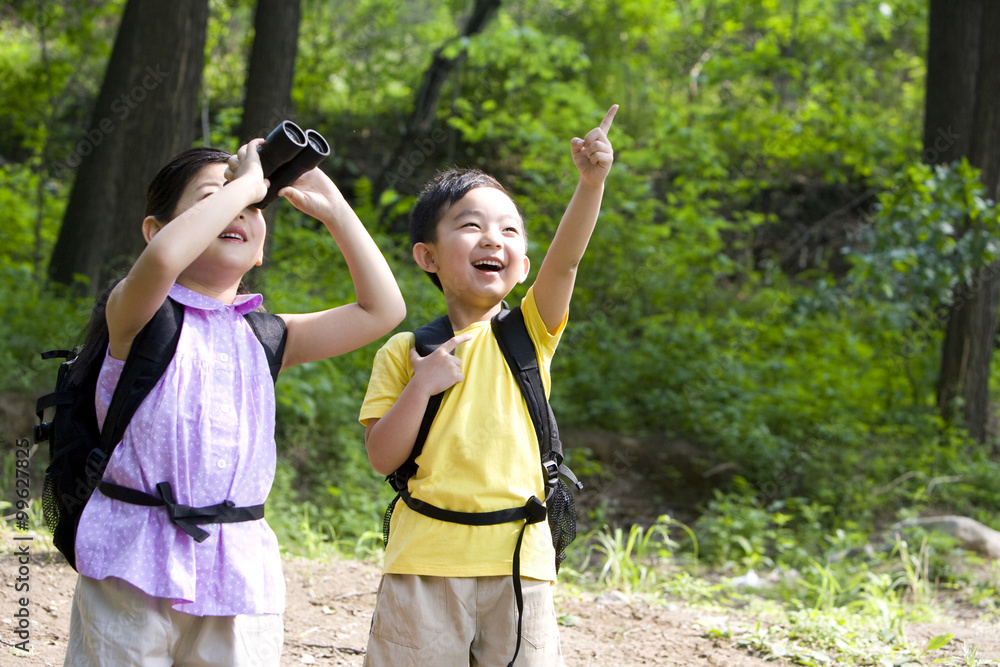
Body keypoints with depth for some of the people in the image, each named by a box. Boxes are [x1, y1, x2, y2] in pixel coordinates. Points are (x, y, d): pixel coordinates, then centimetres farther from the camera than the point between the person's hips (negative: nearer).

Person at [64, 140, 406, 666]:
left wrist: (333, 209, 13)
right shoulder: (142, 317, -2)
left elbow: (382, 310, 15)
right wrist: (243, 183, -14)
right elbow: (162, 258, -26)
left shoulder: (260, 337, 13)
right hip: (137, 566, -4)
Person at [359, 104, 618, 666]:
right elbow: (383, 457, -1)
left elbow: (565, 261, -10)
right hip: (426, 561, -1)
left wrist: (592, 183, -25)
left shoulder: (528, 334, 7)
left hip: (518, 562, 1)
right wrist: (420, 387, -14)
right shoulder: (403, 353, 5)